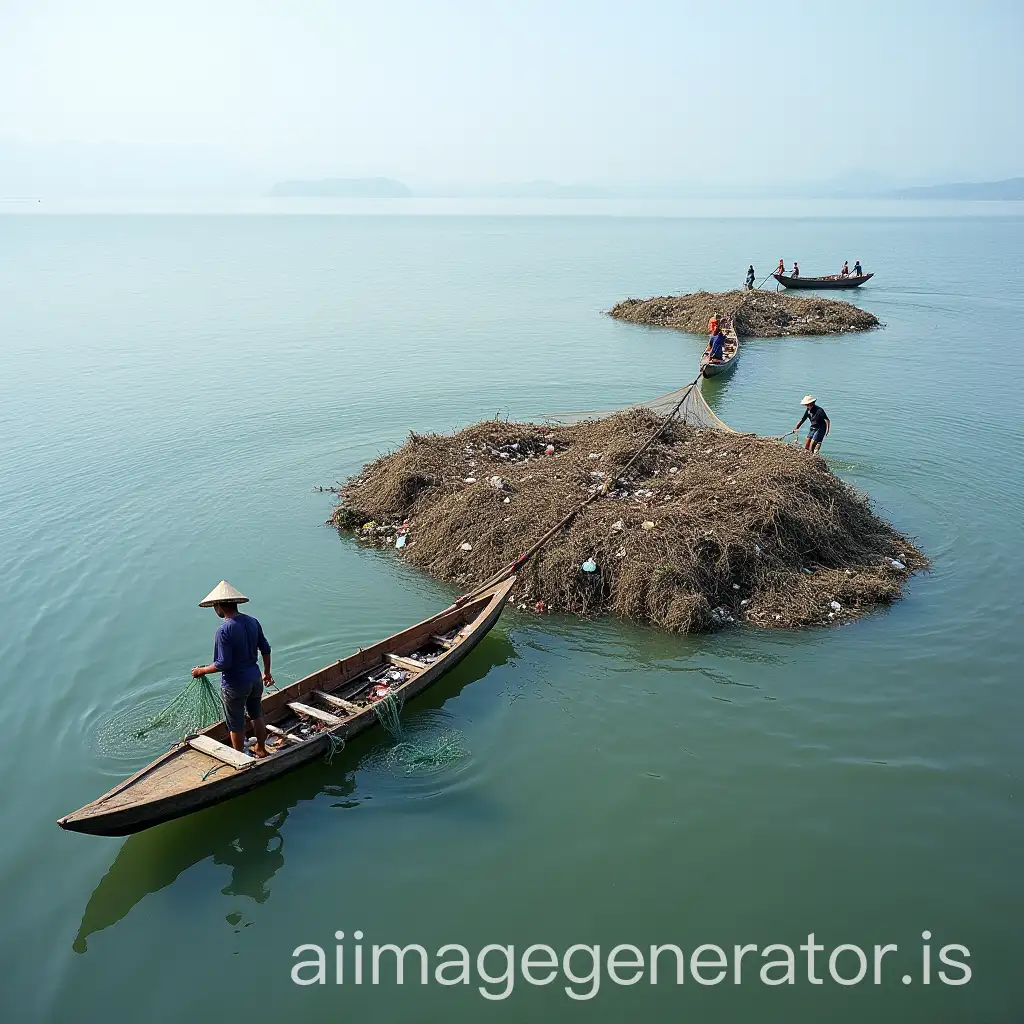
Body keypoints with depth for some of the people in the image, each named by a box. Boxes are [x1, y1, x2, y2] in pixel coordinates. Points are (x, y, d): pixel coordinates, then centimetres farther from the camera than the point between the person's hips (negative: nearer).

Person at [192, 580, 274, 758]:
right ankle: (261, 749, 42)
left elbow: (223, 663, -23)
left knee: (236, 726, 13)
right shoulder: (253, 622, -2)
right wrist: (267, 673, 19)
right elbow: (266, 650, 6)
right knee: (257, 716, 26)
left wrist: (201, 670, -7)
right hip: (255, 679, 7)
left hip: (234, 685, -7)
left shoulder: (224, 630, -23)